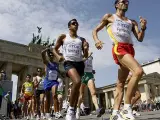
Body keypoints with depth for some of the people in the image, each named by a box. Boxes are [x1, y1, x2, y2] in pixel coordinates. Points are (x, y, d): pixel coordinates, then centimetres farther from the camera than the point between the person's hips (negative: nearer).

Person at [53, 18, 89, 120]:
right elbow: (55, 49, 15)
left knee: (77, 87, 4)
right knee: (77, 82, -30)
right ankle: (71, 109, -14)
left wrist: (86, 49, -7)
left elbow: (86, 56, 15)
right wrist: (58, 56, -6)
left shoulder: (82, 39, 16)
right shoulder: (63, 37, 10)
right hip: (69, 62, -4)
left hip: (79, 63, 5)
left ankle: (73, 111, 18)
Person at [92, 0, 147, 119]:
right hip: (119, 48, -6)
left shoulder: (132, 22, 25)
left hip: (130, 49, 6)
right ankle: (127, 108, -20)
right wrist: (96, 40, -5)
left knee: (121, 83, 3)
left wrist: (143, 28, -3)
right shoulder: (109, 17, 15)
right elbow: (95, 30, 16)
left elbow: (140, 38, 16)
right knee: (138, 71, -27)